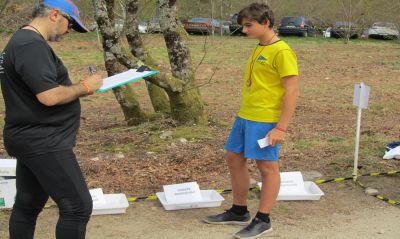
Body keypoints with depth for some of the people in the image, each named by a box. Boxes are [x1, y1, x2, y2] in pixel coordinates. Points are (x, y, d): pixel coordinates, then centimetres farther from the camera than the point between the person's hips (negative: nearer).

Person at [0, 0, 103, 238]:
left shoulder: (22, 41, 15)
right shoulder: (32, 45, -19)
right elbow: (49, 96, -26)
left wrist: (77, 89, 9)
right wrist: (84, 87, -12)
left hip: (34, 139, 11)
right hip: (43, 143, -11)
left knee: (28, 205, 17)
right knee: (78, 206, -7)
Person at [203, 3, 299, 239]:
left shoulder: (282, 52, -15)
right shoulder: (259, 49, 13)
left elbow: (292, 91, -17)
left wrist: (282, 127, -20)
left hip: (266, 120, -10)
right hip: (245, 117, 10)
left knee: (267, 167, 2)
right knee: (234, 159, 15)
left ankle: (263, 220, 13)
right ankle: (239, 212, 29)